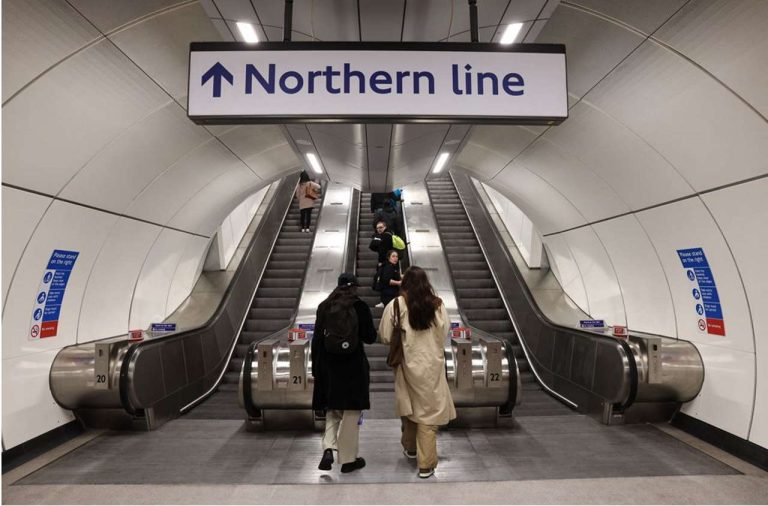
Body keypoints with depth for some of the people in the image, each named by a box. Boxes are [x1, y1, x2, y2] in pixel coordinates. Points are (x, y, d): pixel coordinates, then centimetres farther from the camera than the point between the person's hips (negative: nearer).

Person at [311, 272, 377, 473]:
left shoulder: (324, 306, 1)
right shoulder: (360, 306, -8)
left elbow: (316, 340, 2)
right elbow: (370, 338, -6)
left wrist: (316, 368, 8)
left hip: (328, 366, 3)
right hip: (353, 366, -3)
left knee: (332, 411, 20)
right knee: (351, 413, 9)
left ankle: (328, 448, 4)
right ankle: (348, 459, 17)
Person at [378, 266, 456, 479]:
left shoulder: (396, 305, -12)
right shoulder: (437, 304, -7)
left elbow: (385, 336, -6)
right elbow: (445, 332, 1)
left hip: (408, 364, 0)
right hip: (432, 365, 0)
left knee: (409, 405, 21)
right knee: (429, 410, 8)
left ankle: (410, 448, 41)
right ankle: (426, 464, 14)